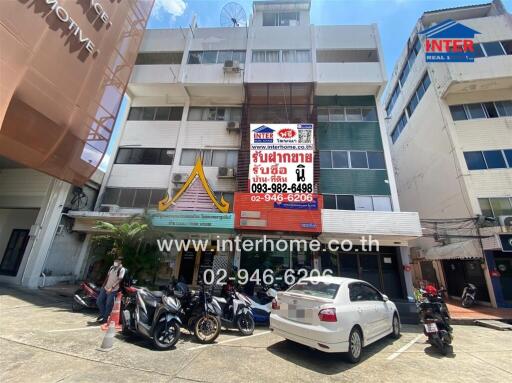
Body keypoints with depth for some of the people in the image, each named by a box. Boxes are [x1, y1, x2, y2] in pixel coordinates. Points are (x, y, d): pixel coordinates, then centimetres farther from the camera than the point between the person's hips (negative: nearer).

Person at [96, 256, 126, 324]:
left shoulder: (122, 269, -12)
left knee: (108, 304, -6)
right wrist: (103, 285, 11)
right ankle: (102, 314, 31)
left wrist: (111, 288, -23)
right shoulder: (112, 267, 9)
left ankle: (105, 318, 14)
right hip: (105, 288, 7)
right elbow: (107, 276, 17)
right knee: (99, 301, 9)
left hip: (113, 290, -7)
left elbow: (119, 280, -18)